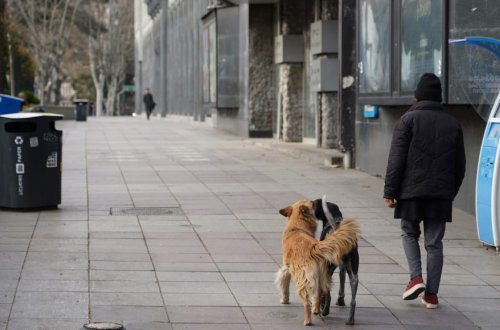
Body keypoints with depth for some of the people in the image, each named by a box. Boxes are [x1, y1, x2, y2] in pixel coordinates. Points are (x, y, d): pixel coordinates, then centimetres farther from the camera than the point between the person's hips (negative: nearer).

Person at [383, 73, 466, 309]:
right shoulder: (453, 124, 10)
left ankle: (416, 277, -2)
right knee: (434, 242, 7)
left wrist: (390, 192, -5)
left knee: (409, 234, 17)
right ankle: (431, 294, 6)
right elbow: (460, 165, 14)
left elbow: (396, 159, -8)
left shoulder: (408, 119, -3)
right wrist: (451, 192, 23)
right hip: (441, 194, 3)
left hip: (411, 191, -3)